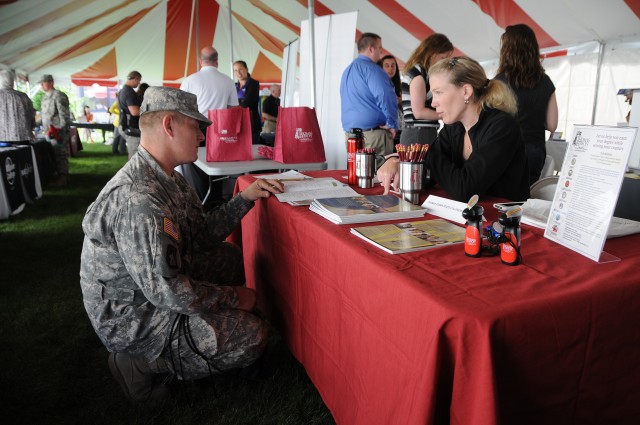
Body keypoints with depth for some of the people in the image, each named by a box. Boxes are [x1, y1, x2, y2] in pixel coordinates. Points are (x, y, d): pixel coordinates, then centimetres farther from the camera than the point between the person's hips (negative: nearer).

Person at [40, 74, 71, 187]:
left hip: (59, 131, -9)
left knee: (60, 154, -6)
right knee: (51, 154, 12)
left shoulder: (58, 96, -12)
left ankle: (62, 178, 1)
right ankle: (61, 176, 19)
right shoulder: (45, 96, 17)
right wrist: (44, 128, 19)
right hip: (49, 131, 9)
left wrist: (60, 130, -20)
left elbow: (64, 115, -17)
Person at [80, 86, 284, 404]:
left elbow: (201, 236, 5)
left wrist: (246, 198, -2)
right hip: (131, 317, -9)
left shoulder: (166, 177, 1)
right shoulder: (138, 199, -32)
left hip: (155, 281, 10)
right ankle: (142, 363, -2)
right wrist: (234, 298, -18)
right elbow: (165, 290, -31)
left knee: (230, 257, 16)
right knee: (252, 336, -11)